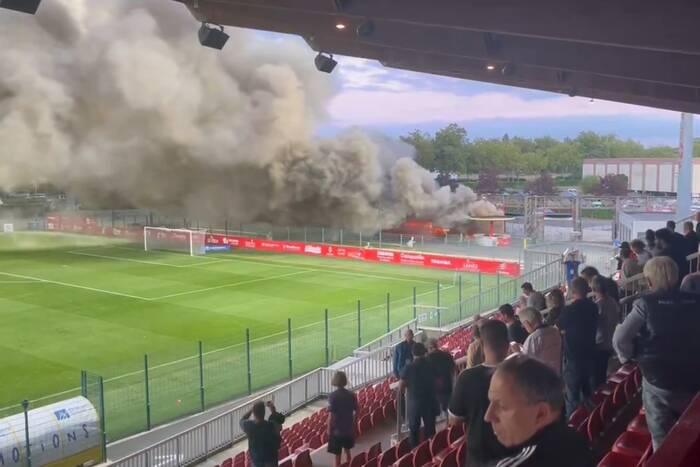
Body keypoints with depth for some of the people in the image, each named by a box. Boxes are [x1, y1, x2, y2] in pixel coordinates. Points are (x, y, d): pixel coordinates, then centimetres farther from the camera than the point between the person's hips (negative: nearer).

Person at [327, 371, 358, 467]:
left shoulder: (333, 396, -16)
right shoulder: (352, 395, -4)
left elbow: (331, 415, -17)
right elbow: (356, 412, 2)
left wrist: (329, 429, -6)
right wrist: (354, 425, 16)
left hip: (337, 429, -4)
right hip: (349, 428, 4)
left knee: (337, 455, 6)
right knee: (347, 451, 24)